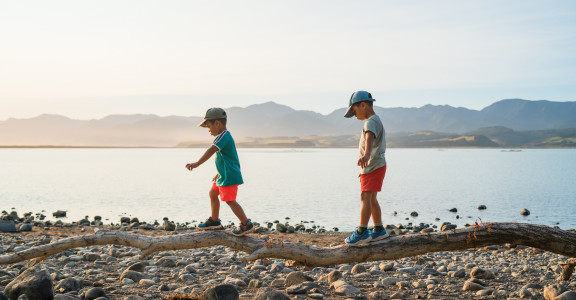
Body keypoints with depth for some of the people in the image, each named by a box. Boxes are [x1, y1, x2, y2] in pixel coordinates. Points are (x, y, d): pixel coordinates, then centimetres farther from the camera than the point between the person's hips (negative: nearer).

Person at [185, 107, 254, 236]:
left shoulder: (223, 136, -17)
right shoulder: (225, 136, 17)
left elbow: (211, 151, -32)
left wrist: (197, 164, -40)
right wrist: (220, 173, 33)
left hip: (229, 176, -11)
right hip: (224, 175, 11)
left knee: (230, 200, -9)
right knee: (213, 193, 19)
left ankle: (246, 224, -3)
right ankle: (214, 221, 31)